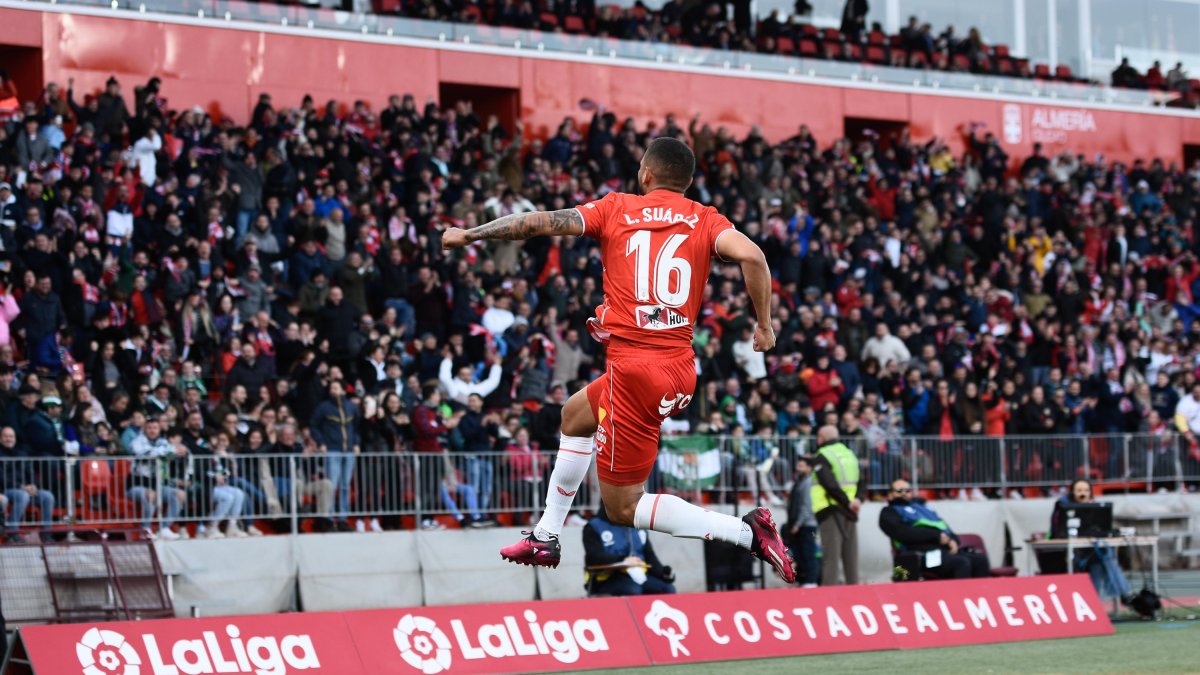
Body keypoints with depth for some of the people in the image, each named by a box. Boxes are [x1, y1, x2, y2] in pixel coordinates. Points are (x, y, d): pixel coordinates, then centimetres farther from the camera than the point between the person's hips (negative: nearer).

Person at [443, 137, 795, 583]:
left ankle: (746, 532, -12)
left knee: (622, 507, 2)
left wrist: (469, 234, 8)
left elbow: (539, 223, -3)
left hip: (634, 364, -6)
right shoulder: (704, 220, 7)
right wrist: (764, 324, -1)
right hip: (680, 366, 6)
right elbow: (750, 254, -11)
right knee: (576, 414, 32)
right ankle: (546, 536, 37)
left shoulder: (617, 208, 2)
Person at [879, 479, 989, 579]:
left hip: (946, 549, 7)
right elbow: (903, 533, -6)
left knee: (980, 559, -18)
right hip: (924, 554, -7)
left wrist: (952, 540, 1)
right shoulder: (889, 513, 14)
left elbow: (945, 529, 25)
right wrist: (937, 536, -11)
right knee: (962, 563, -31)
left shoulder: (922, 506, 33)